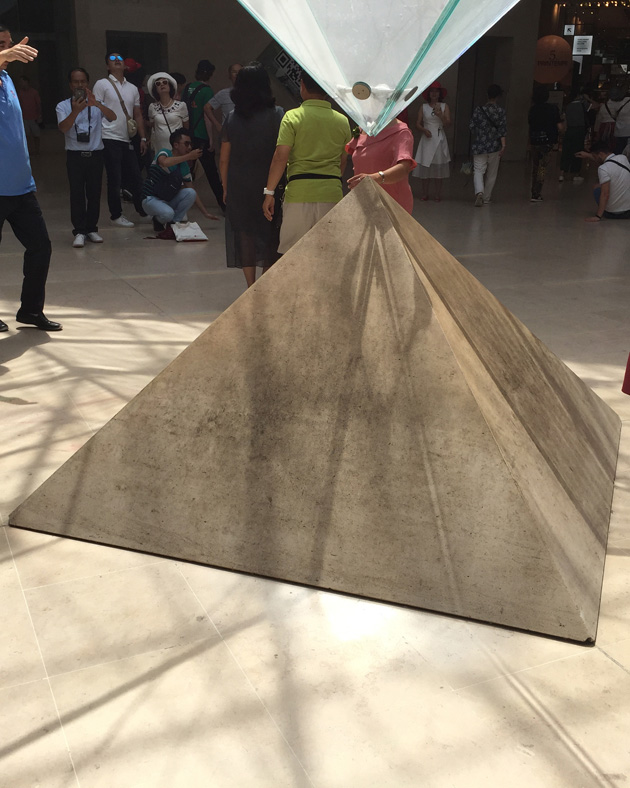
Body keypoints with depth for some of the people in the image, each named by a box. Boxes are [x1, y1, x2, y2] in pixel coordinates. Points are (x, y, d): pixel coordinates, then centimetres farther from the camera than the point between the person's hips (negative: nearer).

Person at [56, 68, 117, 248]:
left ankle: (92, 228, 13)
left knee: (94, 193, 3)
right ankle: (79, 231, -2)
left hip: (95, 154, 2)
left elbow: (113, 117, -11)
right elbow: (63, 128, -12)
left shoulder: (97, 104, 9)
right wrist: (75, 111, -28)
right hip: (75, 156, -1)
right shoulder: (63, 106, 5)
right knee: (77, 194, -5)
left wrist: (96, 104, -28)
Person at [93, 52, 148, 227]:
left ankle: (143, 210, 21)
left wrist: (143, 138, 9)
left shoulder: (132, 88, 17)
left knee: (135, 177, 7)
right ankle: (116, 216, 6)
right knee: (115, 180, -3)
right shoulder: (102, 84, 1)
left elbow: (138, 115, 18)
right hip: (110, 139, -5)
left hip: (128, 140, 5)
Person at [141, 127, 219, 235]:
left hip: (169, 200, 6)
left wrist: (206, 213, 6)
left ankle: (173, 222, -7)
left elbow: (192, 193, 9)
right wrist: (189, 156, -34)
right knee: (168, 213, -36)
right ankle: (158, 221, 1)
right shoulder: (164, 152, -12)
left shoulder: (184, 166, 4)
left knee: (190, 193, -20)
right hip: (151, 199, -6)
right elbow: (164, 162, -40)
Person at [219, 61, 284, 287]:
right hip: (268, 184, -2)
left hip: (239, 187, 2)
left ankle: (252, 290, 10)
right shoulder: (277, 115, -7)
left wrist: (225, 188, 13)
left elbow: (224, 160, 3)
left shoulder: (232, 118, 1)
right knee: (270, 236, 10)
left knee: (244, 234, 9)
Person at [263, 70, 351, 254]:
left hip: (299, 190, -3)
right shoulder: (342, 120, 9)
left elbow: (280, 157, -9)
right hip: (332, 191, 3)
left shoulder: (293, 116, -2)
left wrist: (269, 192, -6)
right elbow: (343, 161, 14)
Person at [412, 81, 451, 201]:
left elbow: (448, 124, -1)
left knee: (438, 166, -1)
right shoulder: (424, 107, 8)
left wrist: (440, 115, -16)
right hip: (426, 139, 1)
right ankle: (425, 193, 7)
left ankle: (438, 194, 6)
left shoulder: (444, 106, 5)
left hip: (439, 139, -1)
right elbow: (418, 124, 5)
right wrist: (424, 130, -13)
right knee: (425, 166, -1)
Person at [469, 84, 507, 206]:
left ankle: (479, 191, -29)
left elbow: (472, 127, 0)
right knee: (492, 174, 13)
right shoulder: (501, 111, -2)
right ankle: (486, 198, 20)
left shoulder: (478, 109, -3)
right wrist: (503, 145, -10)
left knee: (478, 170, -2)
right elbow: (502, 129, -8)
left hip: (479, 146, -1)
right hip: (494, 146, 1)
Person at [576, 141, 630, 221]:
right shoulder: (623, 157, 1)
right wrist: (588, 155, 28)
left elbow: (605, 194, -25)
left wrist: (598, 216, -22)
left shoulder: (603, 169, -21)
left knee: (597, 191, 20)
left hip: (612, 213, -6)